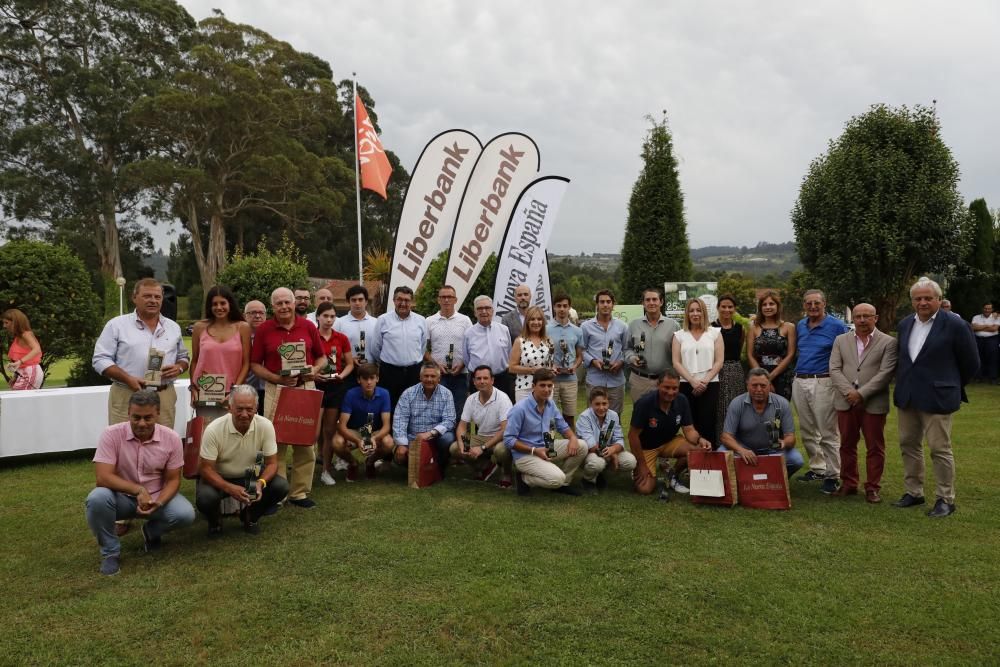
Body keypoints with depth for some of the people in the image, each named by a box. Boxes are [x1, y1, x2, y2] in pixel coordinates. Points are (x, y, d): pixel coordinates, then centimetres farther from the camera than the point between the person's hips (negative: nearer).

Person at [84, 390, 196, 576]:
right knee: (97, 499, -34)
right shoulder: (112, 434, -18)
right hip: (121, 497, -1)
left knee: (185, 514, -25)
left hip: (157, 497, 1)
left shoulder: (171, 438, -12)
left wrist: (158, 503, -24)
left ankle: (151, 532, 11)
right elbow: (103, 477, -23)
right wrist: (138, 490, -31)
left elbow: (172, 480, -5)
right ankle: (110, 551, -9)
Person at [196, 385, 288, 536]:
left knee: (281, 486, -22)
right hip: (219, 478, -2)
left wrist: (261, 482, -34)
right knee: (204, 498, -33)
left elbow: (271, 463, -13)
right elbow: (205, 468, -20)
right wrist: (230, 488, -35)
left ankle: (250, 516, 9)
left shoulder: (266, 426, -19)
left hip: (250, 476, 2)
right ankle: (215, 521, 6)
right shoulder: (214, 430, -25)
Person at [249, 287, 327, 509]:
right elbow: (255, 364, 1)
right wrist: (276, 378, -13)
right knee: (276, 442, 3)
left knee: (305, 442, 6)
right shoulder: (263, 330, 0)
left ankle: (299, 492, 18)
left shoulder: (308, 326, 4)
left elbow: (322, 356, 12)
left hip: (305, 388, 2)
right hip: (275, 390, -1)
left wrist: (315, 370, -9)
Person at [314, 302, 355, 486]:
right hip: (315, 385, -2)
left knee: (330, 431, 5)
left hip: (336, 387, 2)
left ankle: (326, 470, 14)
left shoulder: (342, 339, 4)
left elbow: (350, 364, 11)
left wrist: (341, 375, -7)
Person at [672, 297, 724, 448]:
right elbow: (676, 363, 2)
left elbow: (719, 361, 2)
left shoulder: (715, 333, 7)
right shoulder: (679, 335, 9)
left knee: (708, 426, -3)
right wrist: (693, 381, -10)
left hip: (710, 385, -1)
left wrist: (705, 381, -10)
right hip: (686, 385, 1)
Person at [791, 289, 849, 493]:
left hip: (823, 382, -6)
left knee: (828, 433, -3)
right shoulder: (800, 326, 13)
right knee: (807, 432, 13)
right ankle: (817, 468, 26)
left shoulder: (837, 326, -5)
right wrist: (796, 373, 12)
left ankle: (833, 476, 4)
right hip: (799, 382, 6)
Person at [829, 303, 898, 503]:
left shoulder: (888, 342, 0)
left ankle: (872, 487, 15)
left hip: (873, 403, -3)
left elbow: (885, 373, -9)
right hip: (846, 402, 3)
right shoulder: (841, 340, 10)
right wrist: (848, 391, -12)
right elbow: (834, 369, 2)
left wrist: (861, 393, -16)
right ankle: (848, 484, 21)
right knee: (847, 445, 10)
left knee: (875, 447, 4)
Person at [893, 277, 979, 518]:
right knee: (908, 445, 12)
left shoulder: (955, 325, -9)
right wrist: (905, 382, 15)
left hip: (936, 397, -6)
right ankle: (913, 493, 24)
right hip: (906, 397, 6)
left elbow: (971, 363, 0)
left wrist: (953, 387, 9)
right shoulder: (904, 324, 8)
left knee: (940, 449, -1)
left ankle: (946, 499, 11)